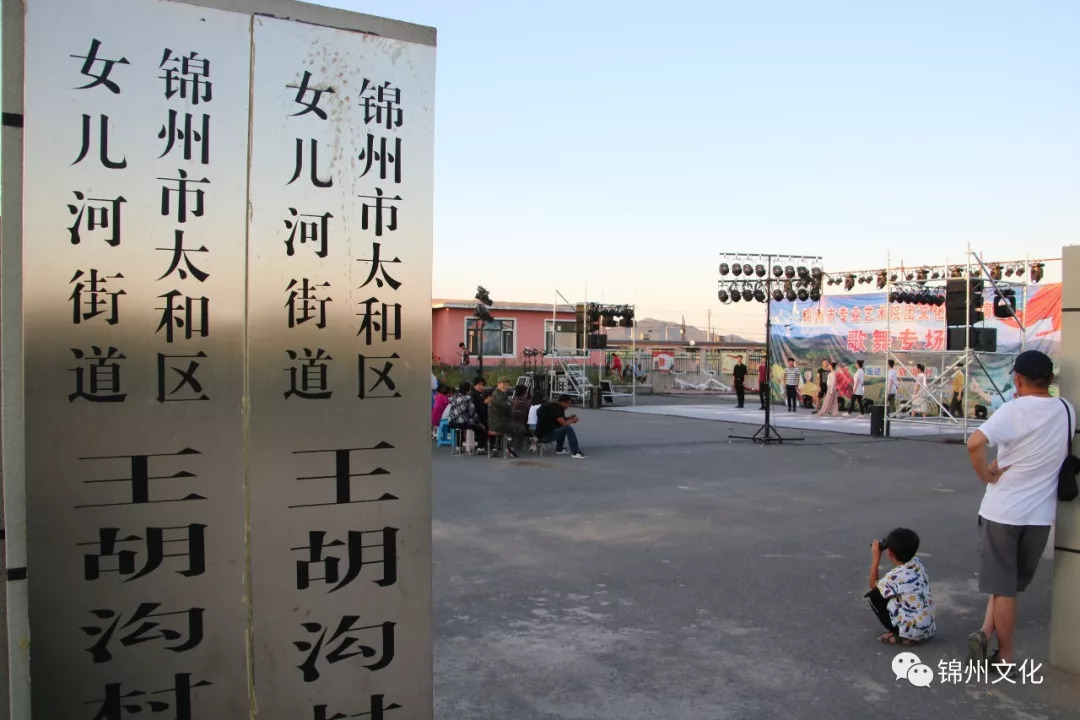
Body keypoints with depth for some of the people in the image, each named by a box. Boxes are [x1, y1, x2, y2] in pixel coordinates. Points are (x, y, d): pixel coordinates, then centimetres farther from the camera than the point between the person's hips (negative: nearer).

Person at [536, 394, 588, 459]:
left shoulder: (552, 405, 14)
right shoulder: (556, 408, -16)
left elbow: (560, 420, 26)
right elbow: (563, 423, -17)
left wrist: (569, 418, 15)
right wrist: (572, 420, 0)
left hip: (541, 431, 11)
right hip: (545, 436, -11)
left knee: (563, 428, 23)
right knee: (568, 429, -17)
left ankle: (559, 449, 25)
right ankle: (575, 453, -15)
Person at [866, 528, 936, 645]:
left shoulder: (895, 576, -21)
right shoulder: (917, 562, -2)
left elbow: (873, 585, -1)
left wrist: (875, 558, -2)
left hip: (913, 631, -8)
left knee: (875, 595, 0)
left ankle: (901, 635, 1)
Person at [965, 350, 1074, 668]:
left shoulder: (1014, 410, -15)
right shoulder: (1067, 411, 2)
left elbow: (974, 443, -32)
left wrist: (986, 475, -16)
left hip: (1002, 510, -4)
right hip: (1040, 514, 4)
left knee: (1003, 585, 8)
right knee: (1012, 582, 20)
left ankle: (1006, 657, 12)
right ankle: (988, 633, 10)